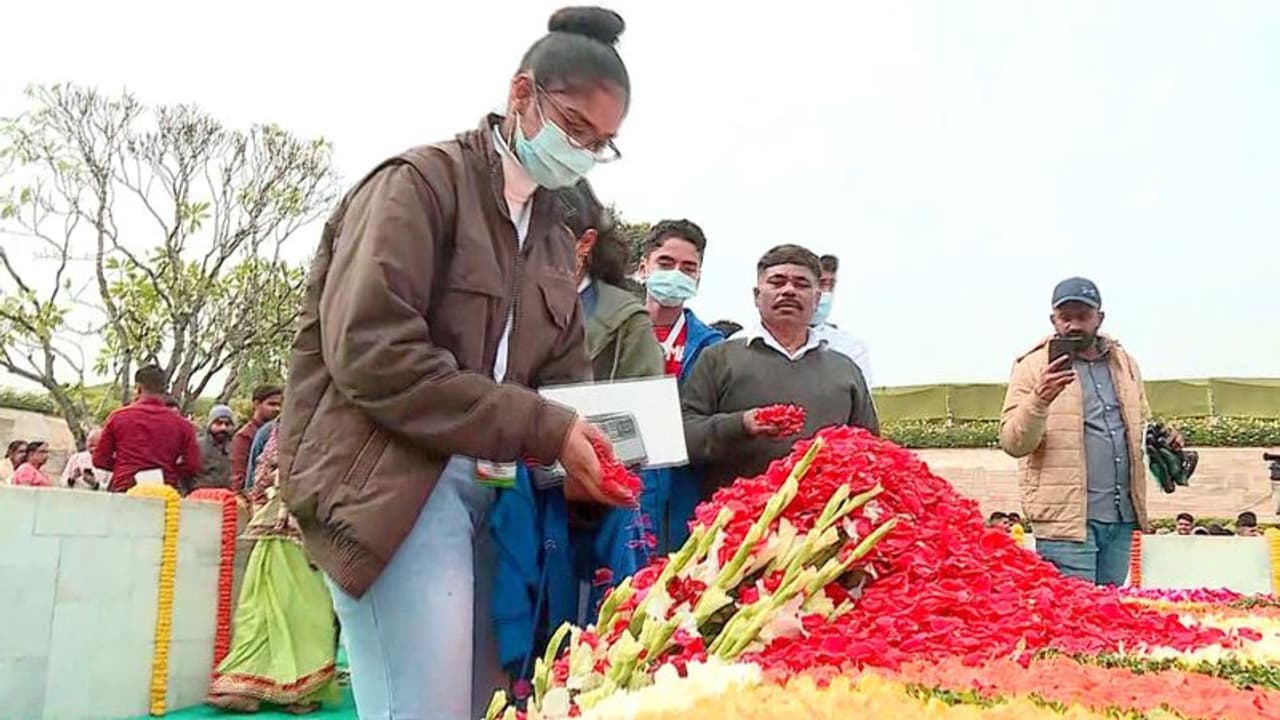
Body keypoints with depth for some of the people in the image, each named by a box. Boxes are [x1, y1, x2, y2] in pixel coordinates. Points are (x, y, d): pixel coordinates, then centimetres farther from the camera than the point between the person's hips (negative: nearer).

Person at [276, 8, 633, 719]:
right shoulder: (422, 181, -4)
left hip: (491, 493, 8)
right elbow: (367, 350, -17)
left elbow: (567, 377, 14)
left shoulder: (555, 239, 20)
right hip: (393, 487, -7)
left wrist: (582, 453, -10)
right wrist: (542, 430, -19)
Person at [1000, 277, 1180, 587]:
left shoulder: (1124, 363, 15)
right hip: (1067, 515, -6)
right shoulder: (1034, 367, -2)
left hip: (1122, 515, 6)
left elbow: (1142, 425, 29)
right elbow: (1013, 443, -10)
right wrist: (1039, 400, -28)